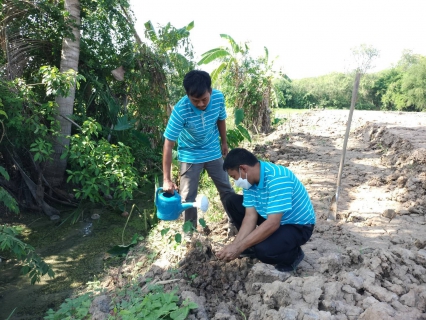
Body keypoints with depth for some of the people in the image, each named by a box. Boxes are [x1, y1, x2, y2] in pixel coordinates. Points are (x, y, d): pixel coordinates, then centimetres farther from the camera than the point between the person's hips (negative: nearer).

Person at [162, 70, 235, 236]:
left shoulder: (219, 98, -21)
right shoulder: (180, 110, -31)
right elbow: (168, 144, -27)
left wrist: (224, 142, 14)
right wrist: (166, 179, -28)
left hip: (213, 152, 3)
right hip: (190, 155, -3)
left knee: (227, 190, 13)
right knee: (188, 197, 4)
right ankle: (189, 232, 25)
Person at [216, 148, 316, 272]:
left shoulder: (277, 179, -34)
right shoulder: (250, 179, -8)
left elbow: (272, 224, -37)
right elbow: (250, 216, -8)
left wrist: (239, 248, -34)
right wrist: (234, 244, -20)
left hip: (298, 225, -8)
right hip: (273, 217, 8)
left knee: (263, 250, -33)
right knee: (233, 202, 0)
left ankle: (293, 255, -1)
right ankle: (254, 242, 14)